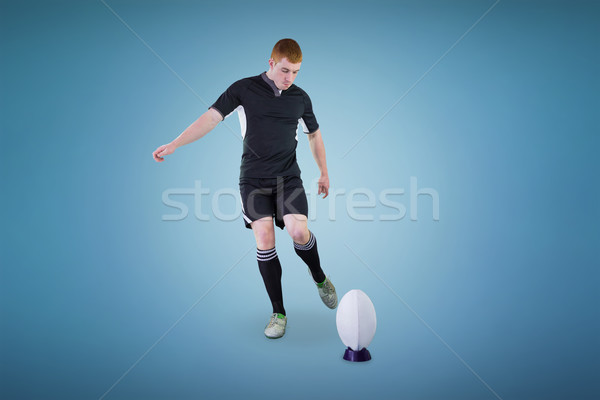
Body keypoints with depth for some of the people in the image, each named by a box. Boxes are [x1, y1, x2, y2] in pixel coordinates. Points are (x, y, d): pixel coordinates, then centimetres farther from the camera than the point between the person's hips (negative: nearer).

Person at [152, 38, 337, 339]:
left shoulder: (300, 98, 8)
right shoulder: (244, 89, 1)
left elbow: (314, 135, 21)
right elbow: (211, 118, -5)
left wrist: (324, 173, 23)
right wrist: (173, 145, -14)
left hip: (288, 177, 1)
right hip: (253, 179, -1)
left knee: (298, 231, -19)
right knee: (264, 239, -11)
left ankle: (319, 278, 14)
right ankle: (278, 312, 4)